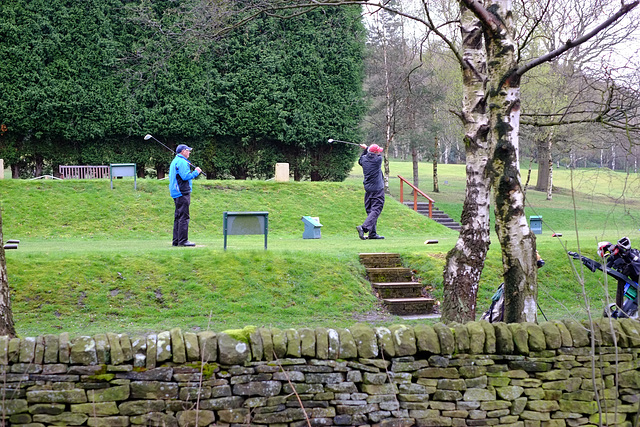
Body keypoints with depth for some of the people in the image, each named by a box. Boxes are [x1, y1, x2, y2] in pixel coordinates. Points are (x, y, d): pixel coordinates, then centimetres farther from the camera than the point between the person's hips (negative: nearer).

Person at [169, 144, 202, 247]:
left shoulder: (175, 161, 19)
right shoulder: (182, 162, -12)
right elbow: (185, 176, -21)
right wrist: (196, 172, -8)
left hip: (176, 193, 10)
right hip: (182, 193, -10)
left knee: (178, 217, 13)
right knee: (184, 217, -9)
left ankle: (176, 240, 15)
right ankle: (183, 240, -11)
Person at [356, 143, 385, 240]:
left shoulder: (364, 159, 2)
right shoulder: (378, 159, -12)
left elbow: (360, 161, 26)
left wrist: (366, 150, 28)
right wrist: (366, 148, 20)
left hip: (367, 189, 7)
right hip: (377, 189, -7)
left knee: (370, 210, 12)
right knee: (376, 210, -9)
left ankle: (373, 233, 12)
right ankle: (364, 227, -27)